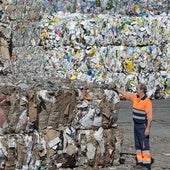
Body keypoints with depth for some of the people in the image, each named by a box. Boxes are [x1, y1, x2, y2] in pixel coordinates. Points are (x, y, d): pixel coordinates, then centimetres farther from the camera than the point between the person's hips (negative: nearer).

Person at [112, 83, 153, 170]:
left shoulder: (147, 101, -17)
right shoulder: (135, 97, 6)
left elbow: (149, 117, -19)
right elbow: (124, 93, 19)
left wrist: (148, 129, -22)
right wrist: (116, 88, 16)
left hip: (143, 126, -8)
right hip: (136, 125, 8)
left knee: (144, 145, -7)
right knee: (138, 145, 11)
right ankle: (140, 163, 17)